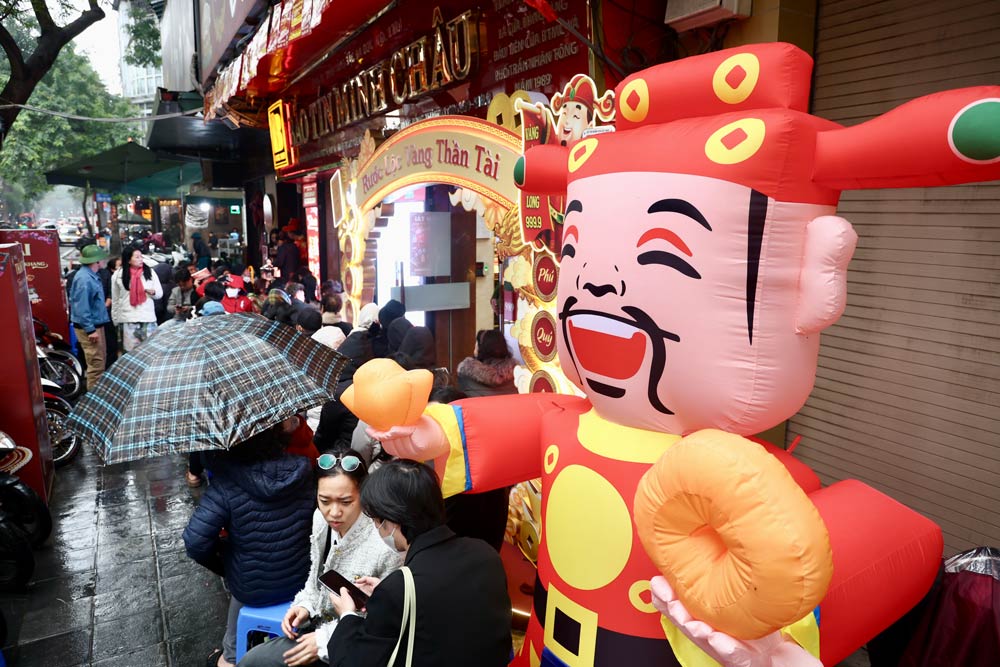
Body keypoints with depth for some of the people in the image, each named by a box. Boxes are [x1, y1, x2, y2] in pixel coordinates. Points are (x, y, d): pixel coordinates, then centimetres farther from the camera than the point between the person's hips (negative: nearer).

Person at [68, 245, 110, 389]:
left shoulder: (91, 275, 10)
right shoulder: (84, 278, -21)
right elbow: (81, 307, -24)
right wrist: (90, 330, -23)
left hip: (96, 324, 11)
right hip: (90, 327, -11)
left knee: (100, 361, 19)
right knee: (96, 364, -7)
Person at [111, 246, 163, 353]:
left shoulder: (149, 272, 3)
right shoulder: (118, 275, 1)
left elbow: (160, 294, 7)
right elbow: (115, 300, 7)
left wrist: (152, 291, -16)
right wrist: (115, 320, 8)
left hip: (148, 317, 1)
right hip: (128, 318, -1)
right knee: (131, 350, 3)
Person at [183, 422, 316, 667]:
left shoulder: (227, 483, -26)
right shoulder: (304, 472, -17)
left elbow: (195, 542, -25)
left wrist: (219, 565, -4)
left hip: (254, 591, -3)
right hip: (302, 580, 3)